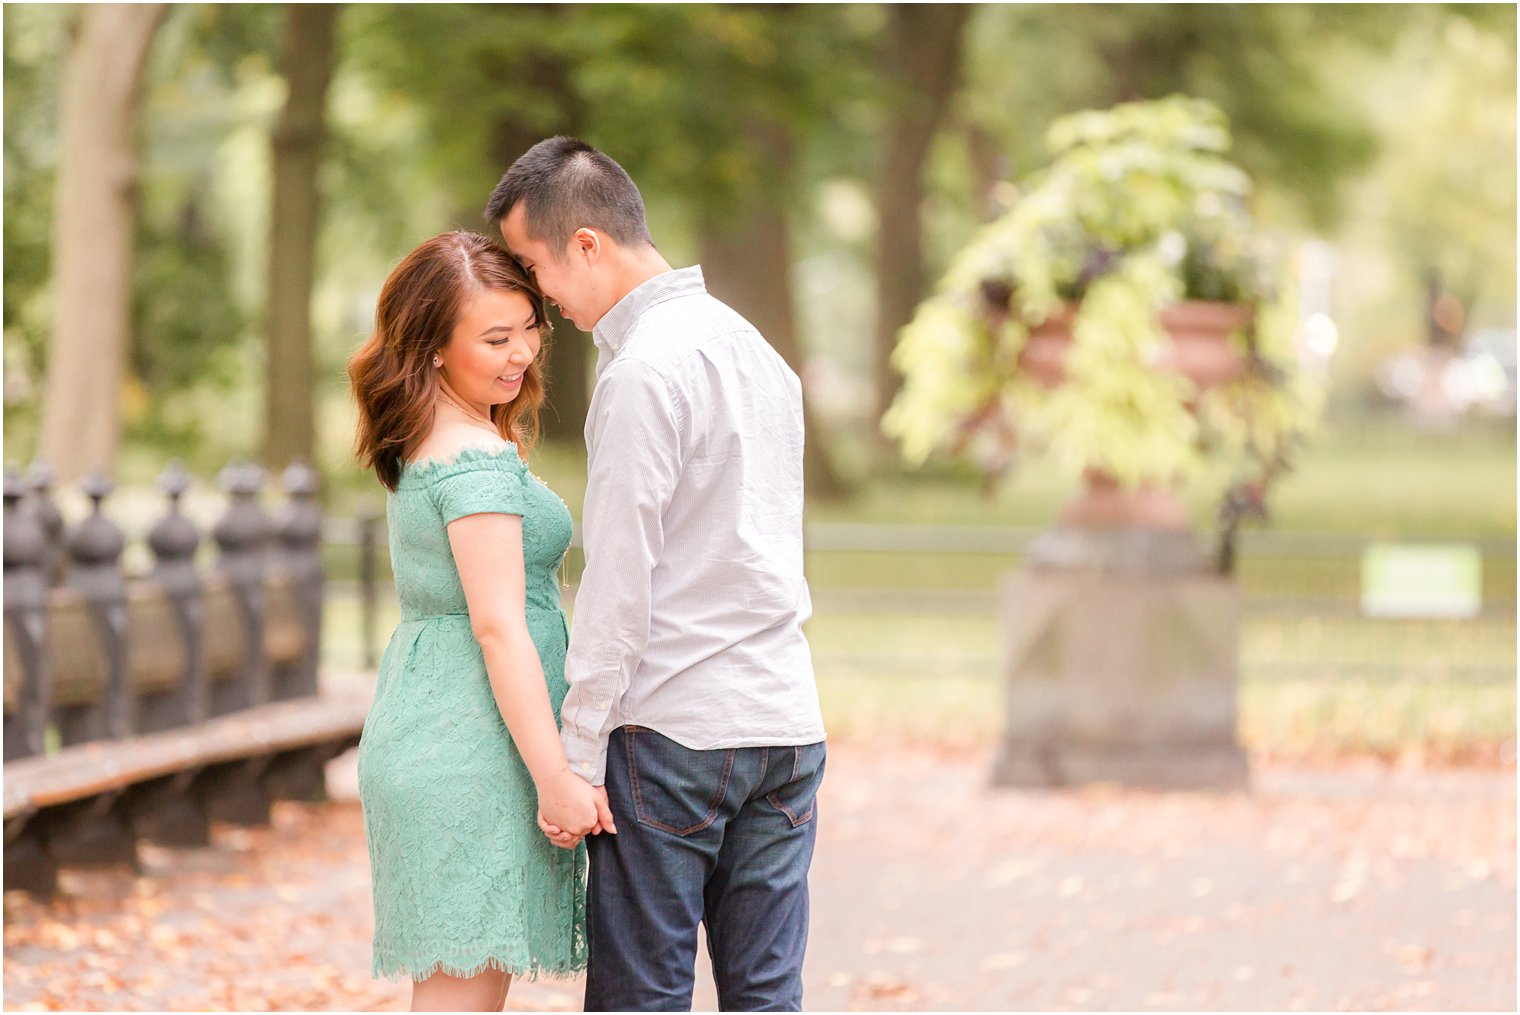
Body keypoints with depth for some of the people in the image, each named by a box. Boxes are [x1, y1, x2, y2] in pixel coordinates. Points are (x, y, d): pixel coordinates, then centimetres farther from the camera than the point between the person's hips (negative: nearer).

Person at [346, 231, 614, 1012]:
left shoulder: (422, 447, 16)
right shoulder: (477, 458, -14)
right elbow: (498, 626, -19)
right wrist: (554, 777, -19)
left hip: (418, 735, 10)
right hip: (473, 747, -10)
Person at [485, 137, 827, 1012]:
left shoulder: (644, 372, -12)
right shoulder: (756, 348, 15)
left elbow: (621, 586, -15)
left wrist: (578, 754, -11)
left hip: (673, 732, -8)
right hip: (786, 718, 8)